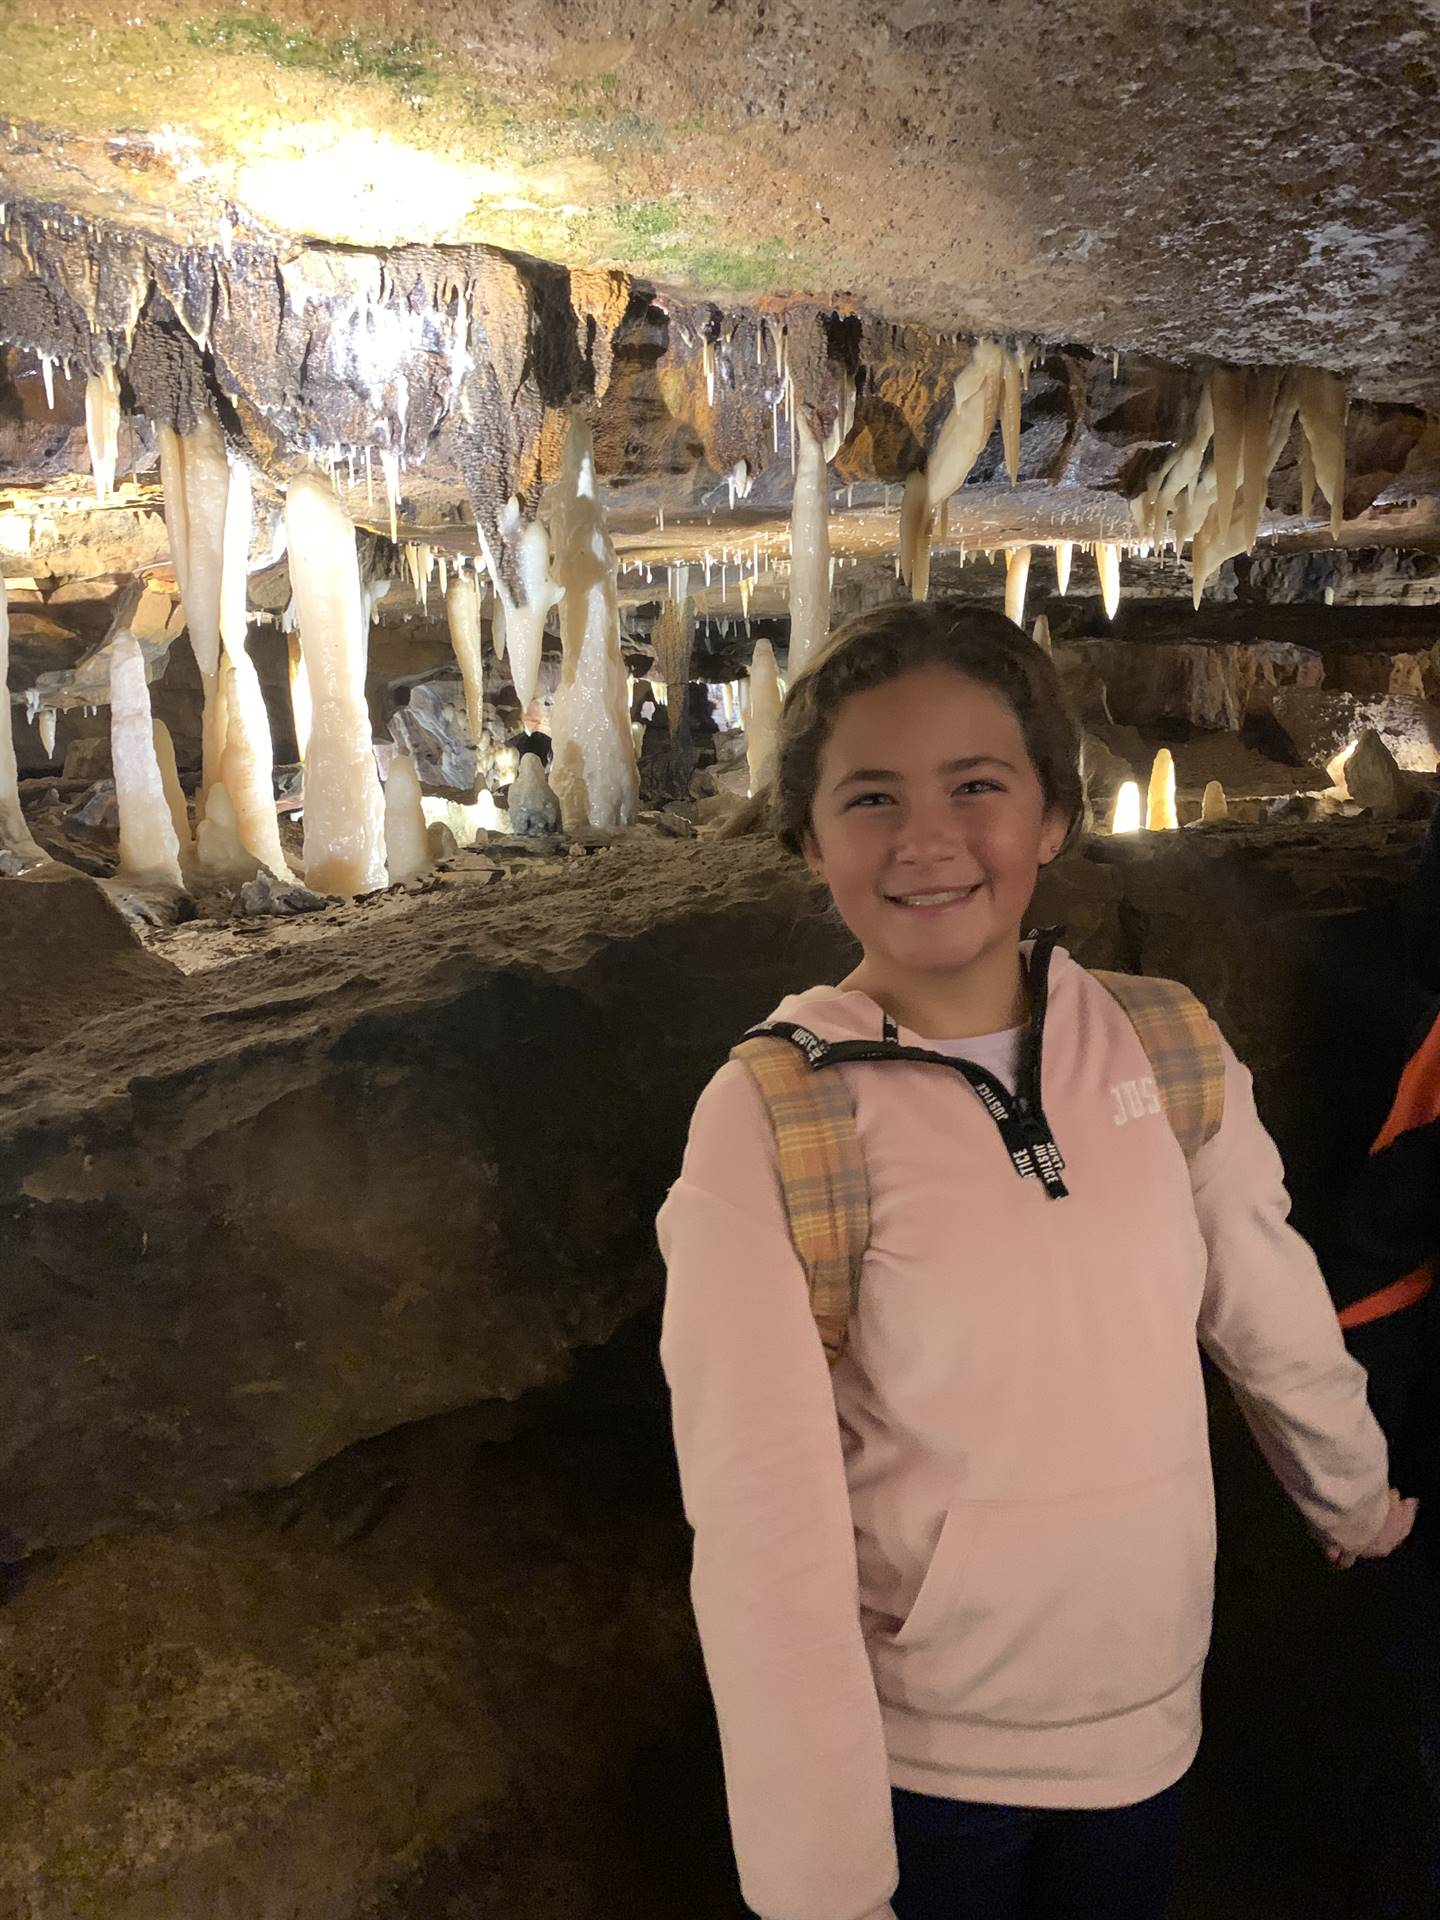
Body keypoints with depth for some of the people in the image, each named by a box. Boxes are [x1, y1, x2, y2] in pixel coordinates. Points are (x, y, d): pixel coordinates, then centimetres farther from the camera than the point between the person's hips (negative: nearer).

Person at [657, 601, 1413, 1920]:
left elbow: (1277, 1321, 5)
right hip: (916, 1756, -3)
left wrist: (1354, 1500, 19)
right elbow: (762, 1524, -21)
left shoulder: (1165, 1049, -10)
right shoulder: (766, 1121, -21)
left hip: (1150, 1718, 4)